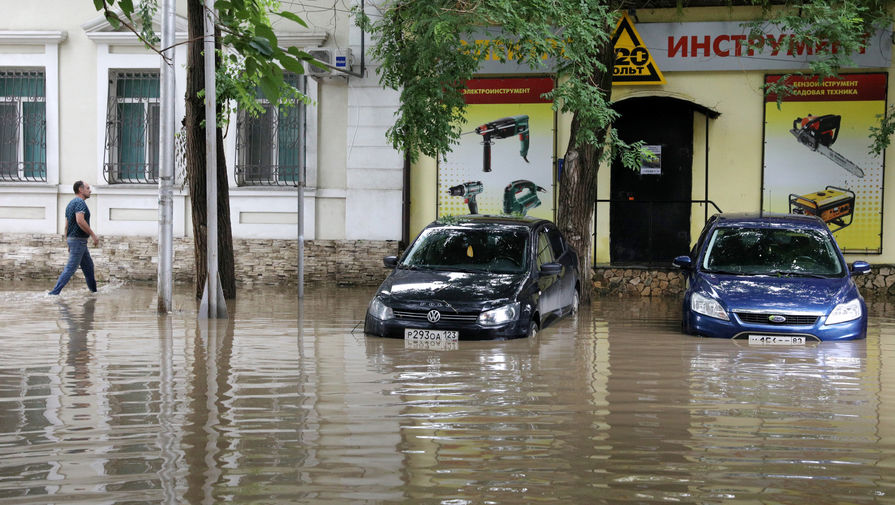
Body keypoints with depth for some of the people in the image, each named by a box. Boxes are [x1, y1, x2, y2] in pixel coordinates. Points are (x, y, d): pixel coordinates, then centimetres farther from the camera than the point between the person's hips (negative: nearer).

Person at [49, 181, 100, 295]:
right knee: (70, 268, -9)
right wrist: (93, 235, -23)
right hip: (78, 239, -10)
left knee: (88, 265, 19)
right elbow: (80, 220, -29)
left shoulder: (70, 204, 16)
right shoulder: (80, 202, -14)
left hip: (72, 238, 10)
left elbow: (67, 225, 17)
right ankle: (54, 292, -12)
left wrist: (69, 244, 20)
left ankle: (94, 290, 27)